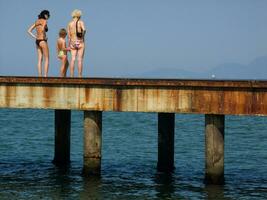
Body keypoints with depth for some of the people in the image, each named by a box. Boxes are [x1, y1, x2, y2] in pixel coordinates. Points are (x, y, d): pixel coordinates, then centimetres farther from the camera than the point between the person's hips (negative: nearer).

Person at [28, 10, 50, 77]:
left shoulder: (37, 22, 13)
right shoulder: (44, 21, -8)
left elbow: (29, 31, 12)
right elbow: (42, 29, -27)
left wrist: (35, 37, 8)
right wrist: (44, 37, -12)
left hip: (37, 41, 7)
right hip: (43, 41, -7)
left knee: (40, 59, 7)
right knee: (47, 59, -3)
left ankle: (40, 76, 3)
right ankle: (45, 76, -9)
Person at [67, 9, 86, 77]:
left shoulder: (70, 24, 8)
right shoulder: (81, 22, -2)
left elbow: (69, 36, 7)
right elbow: (84, 29, -22)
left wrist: (69, 46, 12)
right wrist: (83, 36, -2)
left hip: (73, 43, 3)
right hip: (80, 42, -3)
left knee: (73, 59, -1)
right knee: (80, 59, -4)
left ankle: (71, 76, -7)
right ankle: (80, 76, -6)